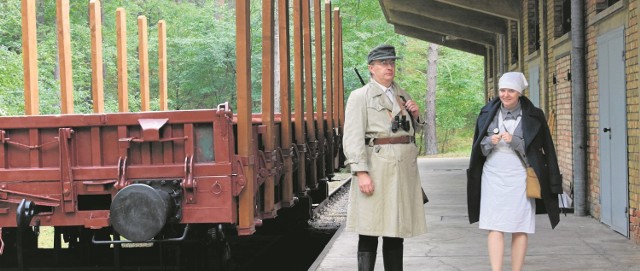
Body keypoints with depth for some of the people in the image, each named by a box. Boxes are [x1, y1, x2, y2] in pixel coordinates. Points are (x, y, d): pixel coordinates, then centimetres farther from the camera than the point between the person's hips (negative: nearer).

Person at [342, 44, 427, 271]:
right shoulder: (360, 96, -2)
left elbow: (413, 130, 28)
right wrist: (361, 172, -20)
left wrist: (416, 115, 6)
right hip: (376, 166, -6)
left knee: (396, 230, 10)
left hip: (404, 167, 6)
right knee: (370, 232, -5)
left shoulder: (403, 96, 17)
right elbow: (352, 137, -10)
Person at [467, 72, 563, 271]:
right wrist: (490, 142, -11)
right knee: (495, 227, -7)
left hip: (519, 178, -1)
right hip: (493, 176, 1)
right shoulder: (488, 114, 6)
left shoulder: (533, 116, -1)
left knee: (520, 229, -1)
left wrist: (514, 141, -17)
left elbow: (537, 149, -2)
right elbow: (480, 149, 11)